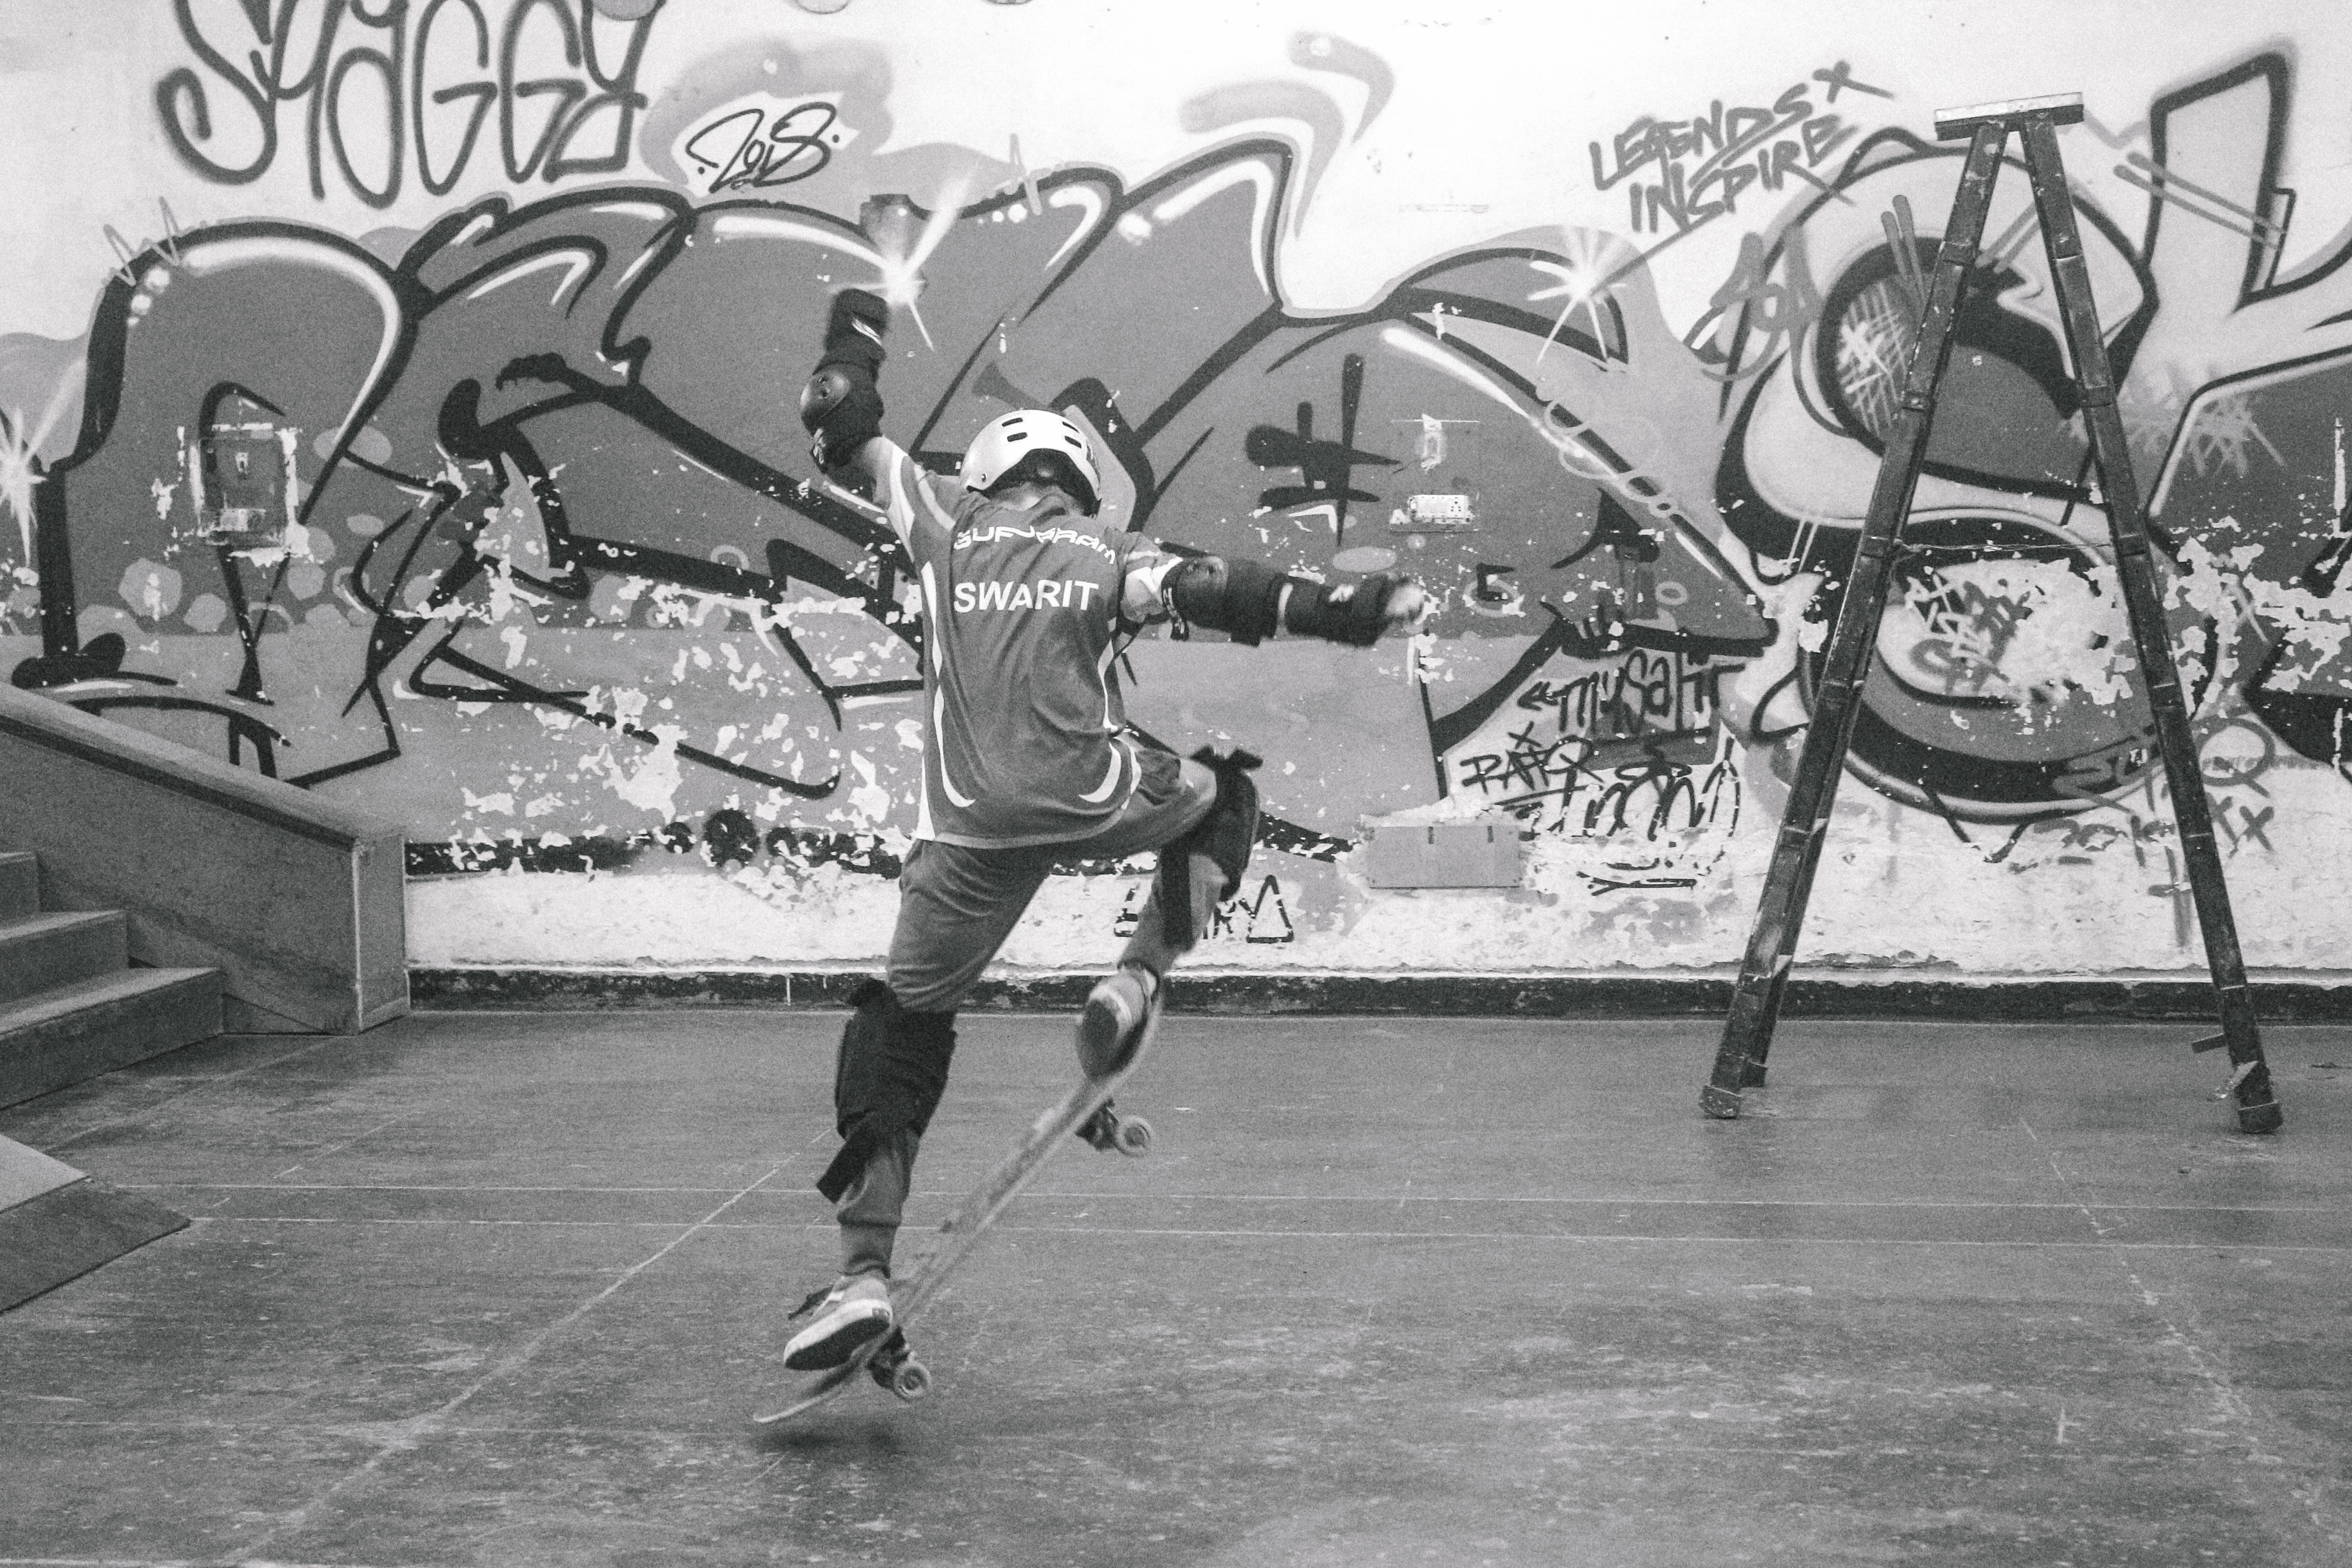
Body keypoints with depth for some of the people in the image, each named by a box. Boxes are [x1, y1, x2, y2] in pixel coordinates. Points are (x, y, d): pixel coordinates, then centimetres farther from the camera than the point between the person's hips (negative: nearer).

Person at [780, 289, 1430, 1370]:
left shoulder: (947, 530, 15)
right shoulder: (1110, 560, 12)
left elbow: (850, 442, 24)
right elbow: (1224, 596, -3)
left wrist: (852, 346, 41)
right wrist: (1345, 611, -5)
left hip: (970, 834, 1)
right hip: (1097, 801, -1)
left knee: (902, 1026, 11)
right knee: (1223, 795, 29)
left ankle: (863, 1274, 0)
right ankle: (1136, 984, 11)